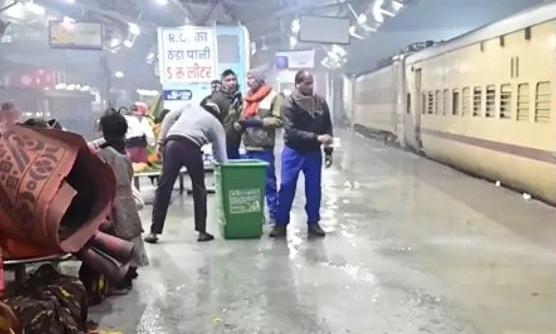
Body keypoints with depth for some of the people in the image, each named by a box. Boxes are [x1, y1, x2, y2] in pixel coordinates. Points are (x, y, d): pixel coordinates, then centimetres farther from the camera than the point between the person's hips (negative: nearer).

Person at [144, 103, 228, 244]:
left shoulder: (191, 107, 30)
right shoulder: (216, 124, 24)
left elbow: (169, 117, 15)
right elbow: (220, 154, 20)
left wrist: (161, 141, 14)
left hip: (172, 143, 2)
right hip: (191, 147, -2)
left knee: (164, 188, 6)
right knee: (199, 189, 15)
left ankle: (154, 231, 9)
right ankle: (202, 231, 16)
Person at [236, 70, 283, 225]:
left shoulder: (273, 96, -3)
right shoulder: (247, 98, 18)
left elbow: (279, 120, -11)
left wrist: (257, 122, -17)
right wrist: (240, 123, -1)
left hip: (264, 148, -6)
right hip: (249, 147, 7)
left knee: (268, 183, -2)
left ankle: (274, 217, 6)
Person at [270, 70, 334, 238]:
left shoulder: (321, 102, 0)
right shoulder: (289, 104, -13)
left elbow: (328, 128, 7)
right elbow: (291, 131, -21)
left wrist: (329, 151, 4)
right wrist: (316, 137, -27)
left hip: (314, 153, 3)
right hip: (293, 152, -3)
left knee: (314, 189, 9)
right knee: (286, 189, 3)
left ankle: (313, 223, 23)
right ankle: (281, 223, 14)